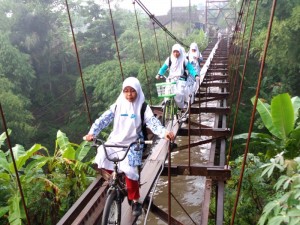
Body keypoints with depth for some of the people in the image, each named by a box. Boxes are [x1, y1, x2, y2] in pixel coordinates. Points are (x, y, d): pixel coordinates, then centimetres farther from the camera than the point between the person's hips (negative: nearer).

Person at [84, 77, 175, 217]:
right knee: (101, 160, -22)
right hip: (115, 141, 3)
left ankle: (135, 201, 5)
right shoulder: (117, 105, 1)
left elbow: (153, 122, -18)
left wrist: (164, 133, -38)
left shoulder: (143, 107, -4)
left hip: (132, 144, -3)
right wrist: (92, 133, -23)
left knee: (129, 171, -20)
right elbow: (103, 119, -7)